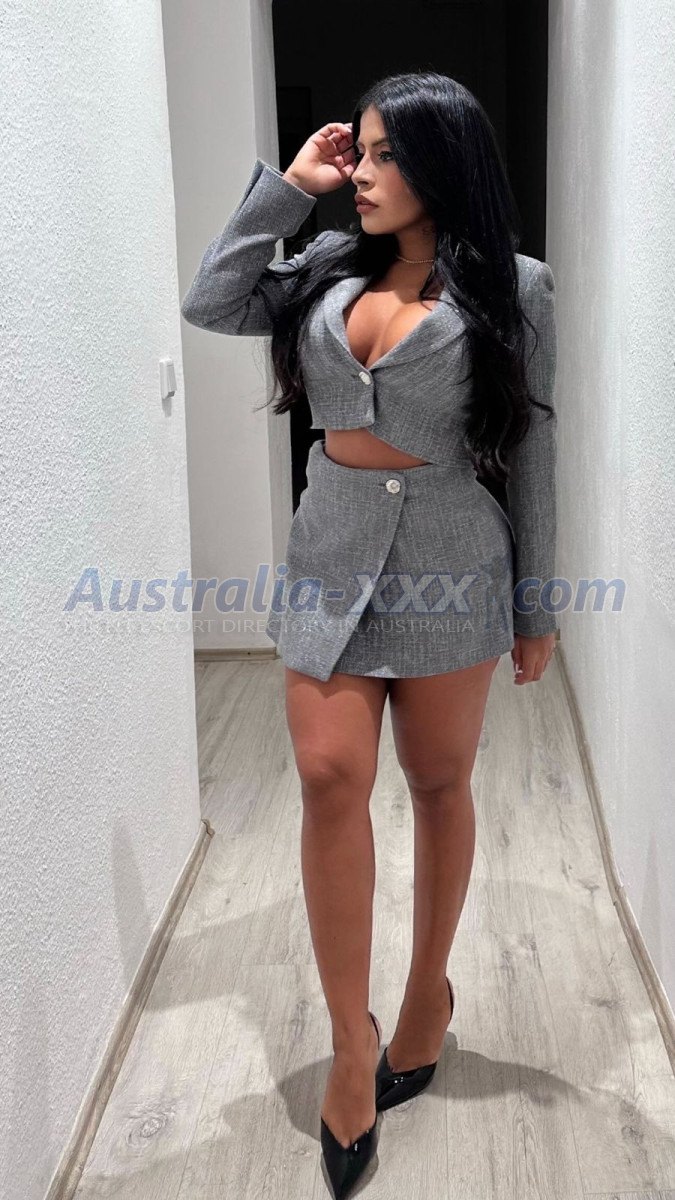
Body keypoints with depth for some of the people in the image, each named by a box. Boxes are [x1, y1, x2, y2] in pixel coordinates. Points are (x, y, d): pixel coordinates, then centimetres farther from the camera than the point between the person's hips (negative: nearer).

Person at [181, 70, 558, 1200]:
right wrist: (288, 185, 1)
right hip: (333, 552, 3)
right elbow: (210, 304, 2)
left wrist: (536, 608, 1)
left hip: (448, 557, -2)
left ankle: (429, 990, 32)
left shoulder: (511, 287, -2)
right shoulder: (332, 266, 9)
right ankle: (353, 1041, 4)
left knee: (439, 783, 10)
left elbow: (531, 455, -1)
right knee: (330, 777, -9)